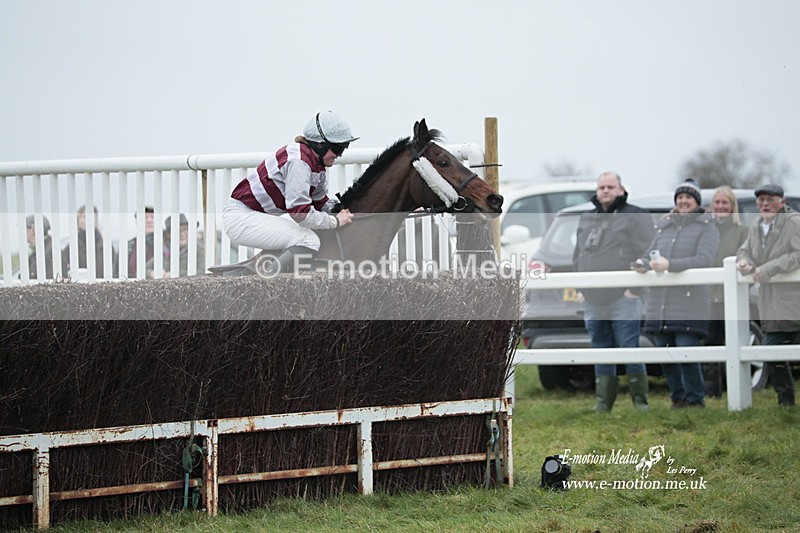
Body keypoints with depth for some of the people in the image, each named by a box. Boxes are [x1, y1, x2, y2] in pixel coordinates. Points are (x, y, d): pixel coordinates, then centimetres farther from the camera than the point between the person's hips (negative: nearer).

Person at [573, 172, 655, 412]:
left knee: (629, 348, -7)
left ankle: (639, 398, 0)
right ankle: (604, 399, 15)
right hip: (594, 301, 6)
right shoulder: (586, 220, 20)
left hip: (623, 299, -6)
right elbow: (578, 255, 26)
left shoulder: (635, 217, -1)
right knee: (601, 350, 10)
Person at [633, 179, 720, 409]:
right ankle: (678, 398, 16)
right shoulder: (664, 226, 21)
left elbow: (704, 259, -10)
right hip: (660, 302, 5)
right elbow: (651, 255, 20)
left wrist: (670, 265, -22)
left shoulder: (707, 227, 3)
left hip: (690, 303, -5)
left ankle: (695, 399, -1)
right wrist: (643, 264, -6)